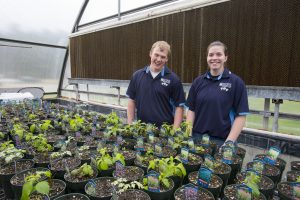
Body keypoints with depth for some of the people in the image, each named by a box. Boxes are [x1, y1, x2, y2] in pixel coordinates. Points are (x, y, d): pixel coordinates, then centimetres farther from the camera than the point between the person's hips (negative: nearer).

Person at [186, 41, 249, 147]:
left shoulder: (236, 82, -5)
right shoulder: (198, 81, 4)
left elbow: (241, 115, -7)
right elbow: (191, 110, 5)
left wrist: (229, 142, -13)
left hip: (222, 140, -3)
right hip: (197, 137, 3)